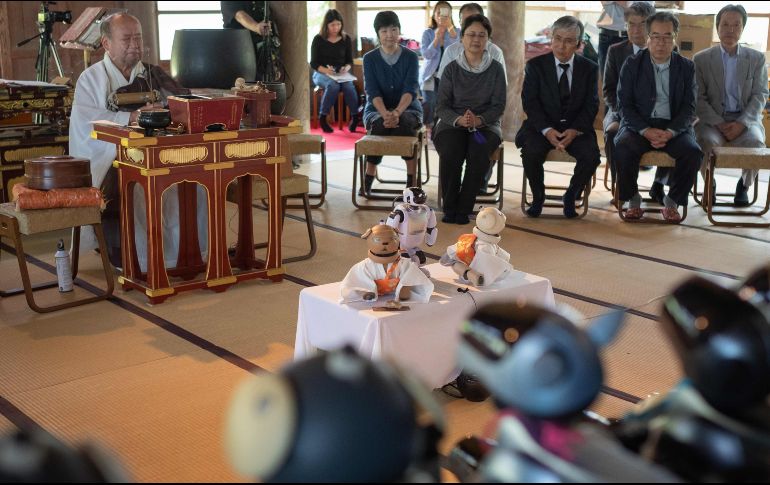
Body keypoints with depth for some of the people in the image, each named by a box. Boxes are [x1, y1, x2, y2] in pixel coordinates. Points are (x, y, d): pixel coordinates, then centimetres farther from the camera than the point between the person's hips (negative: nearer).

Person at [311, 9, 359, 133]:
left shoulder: (346, 39, 7)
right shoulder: (318, 39, 0)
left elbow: (350, 61, 10)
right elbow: (314, 63, -1)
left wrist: (346, 68, -14)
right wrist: (326, 70, -21)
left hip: (341, 74, 2)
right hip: (321, 73, -2)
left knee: (349, 86, -33)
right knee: (333, 85, -36)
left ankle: (355, 117, -21)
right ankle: (322, 118, -26)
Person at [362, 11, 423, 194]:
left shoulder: (411, 57, 3)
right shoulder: (370, 58, 4)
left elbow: (410, 89, -10)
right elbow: (373, 92, -7)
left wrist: (397, 112, -31)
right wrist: (385, 114, -28)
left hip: (407, 108, 0)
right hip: (376, 109, 0)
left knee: (405, 123, -36)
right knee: (379, 124, -35)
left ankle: (412, 183, -33)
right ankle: (367, 183, -23)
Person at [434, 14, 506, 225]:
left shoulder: (496, 69, 3)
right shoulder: (452, 69, 4)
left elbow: (498, 105, -2)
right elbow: (441, 106, 0)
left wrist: (479, 120, -22)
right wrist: (459, 120, -21)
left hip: (485, 125, 0)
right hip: (453, 124, 0)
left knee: (479, 154, -34)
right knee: (450, 154, -32)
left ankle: (464, 209, -17)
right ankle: (449, 208, -13)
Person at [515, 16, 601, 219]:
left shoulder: (589, 68, 5)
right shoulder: (535, 65, 1)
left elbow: (591, 105, 1)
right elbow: (530, 103, -5)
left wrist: (575, 131, -17)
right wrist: (547, 130, -21)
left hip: (575, 128, 1)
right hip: (542, 126, -1)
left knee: (591, 156, -27)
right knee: (531, 153, -31)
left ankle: (571, 196, 2)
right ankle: (538, 197, -2)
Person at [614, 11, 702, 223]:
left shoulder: (687, 67, 7)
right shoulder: (632, 65, 3)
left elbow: (689, 107, 3)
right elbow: (625, 104, -2)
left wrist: (670, 132, -17)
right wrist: (646, 131, -18)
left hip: (674, 126, 1)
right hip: (639, 124, -1)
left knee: (693, 152, -28)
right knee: (623, 148, -33)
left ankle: (672, 201, -5)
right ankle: (633, 199, -9)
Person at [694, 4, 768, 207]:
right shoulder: (701, 59, 4)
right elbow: (699, 98, -1)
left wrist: (741, 123, -15)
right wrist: (719, 124, -15)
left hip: (746, 119, 1)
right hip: (713, 119, -1)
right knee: (706, 141, -34)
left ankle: (744, 184, -2)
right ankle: (709, 183, -6)